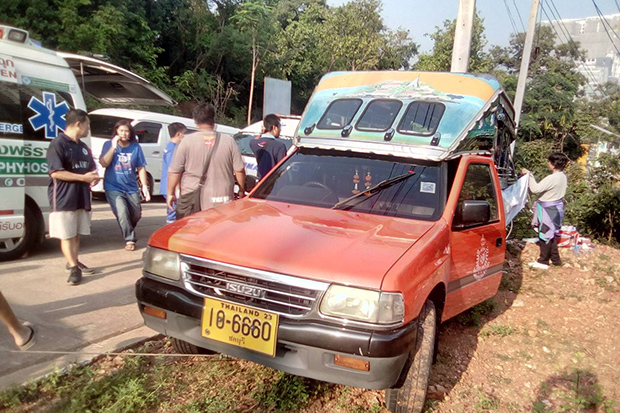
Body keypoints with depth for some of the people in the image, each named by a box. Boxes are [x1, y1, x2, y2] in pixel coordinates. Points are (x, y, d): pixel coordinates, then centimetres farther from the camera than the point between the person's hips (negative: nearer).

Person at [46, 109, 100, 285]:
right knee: (66, 235, -2)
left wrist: (93, 177, -2)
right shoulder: (58, 144, -11)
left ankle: (73, 262, 25)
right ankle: (74, 268, 1)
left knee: (76, 234, 14)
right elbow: (55, 172, -19)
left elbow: (91, 168, 23)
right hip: (64, 199, -8)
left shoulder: (83, 147, 15)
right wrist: (83, 177, -20)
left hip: (81, 197, 8)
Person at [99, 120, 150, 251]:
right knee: (122, 213, -20)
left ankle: (129, 231, 42)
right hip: (113, 188, -3)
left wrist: (144, 186, -2)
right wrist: (113, 147, -19)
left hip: (131, 188, 3)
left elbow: (141, 168, 4)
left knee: (136, 215, 11)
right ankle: (129, 239, -5)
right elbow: (103, 163, -13)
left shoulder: (135, 147, 2)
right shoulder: (109, 145, -1)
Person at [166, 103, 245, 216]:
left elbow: (174, 172, -3)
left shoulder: (187, 141, -4)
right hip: (222, 200, 2)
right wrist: (241, 190, 17)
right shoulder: (229, 141, 0)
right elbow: (239, 170, 2)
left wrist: (170, 193, 9)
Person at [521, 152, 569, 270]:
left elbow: (535, 189, -29)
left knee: (545, 234, 2)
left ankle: (543, 262, 12)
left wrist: (529, 175, -21)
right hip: (556, 206, 9)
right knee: (550, 234, 19)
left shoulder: (552, 178, -25)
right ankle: (555, 259, 28)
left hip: (548, 209, -9)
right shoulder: (563, 176, 5)